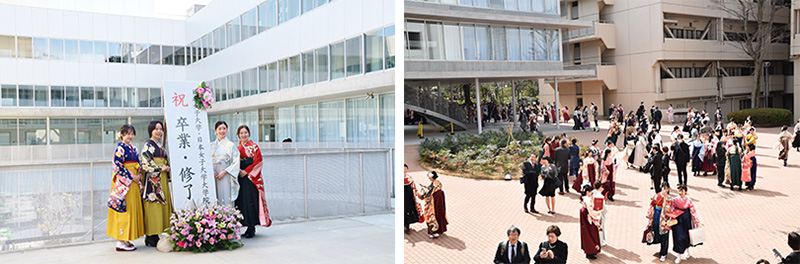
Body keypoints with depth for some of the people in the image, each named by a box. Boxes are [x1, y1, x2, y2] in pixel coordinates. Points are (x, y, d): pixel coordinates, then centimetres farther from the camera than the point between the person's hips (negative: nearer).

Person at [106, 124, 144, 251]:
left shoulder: (134, 149, 14)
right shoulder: (120, 148, -9)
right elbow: (118, 166, -15)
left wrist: (139, 175, 1)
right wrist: (132, 177, -14)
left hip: (134, 182, 8)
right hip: (124, 182, -8)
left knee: (133, 208, 8)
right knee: (124, 208, -7)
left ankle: (126, 240, 15)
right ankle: (121, 242, -2)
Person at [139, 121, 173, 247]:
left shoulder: (160, 146, 19)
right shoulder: (148, 145, -5)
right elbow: (145, 164, -13)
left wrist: (167, 168, 8)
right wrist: (160, 169, -12)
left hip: (162, 179, 8)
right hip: (153, 180, -8)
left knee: (163, 205, 5)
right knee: (154, 207, -9)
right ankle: (151, 238, -6)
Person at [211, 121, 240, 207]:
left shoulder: (231, 145, 2)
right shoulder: (211, 145, 12)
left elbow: (236, 162, -4)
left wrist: (224, 172, -13)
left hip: (226, 177, -3)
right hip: (213, 177, 3)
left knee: (226, 199, -6)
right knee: (215, 200, 1)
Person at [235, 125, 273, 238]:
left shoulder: (254, 146, 1)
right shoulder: (237, 148, 14)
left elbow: (258, 161, -6)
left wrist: (246, 171, -10)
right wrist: (238, 170, -8)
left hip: (251, 178, -4)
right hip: (240, 178, 4)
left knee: (251, 201, -8)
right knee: (242, 201, 1)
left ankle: (251, 227, -4)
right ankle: (247, 226, 7)